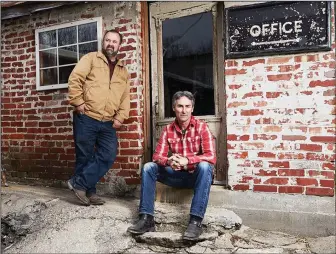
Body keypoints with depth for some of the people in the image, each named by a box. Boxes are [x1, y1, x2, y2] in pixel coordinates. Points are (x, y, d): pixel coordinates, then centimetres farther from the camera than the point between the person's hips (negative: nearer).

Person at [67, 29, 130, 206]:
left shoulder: (123, 71, 17)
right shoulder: (91, 58, 3)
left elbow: (125, 97, 15)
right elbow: (74, 79, -7)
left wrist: (120, 118, 3)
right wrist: (78, 103, -13)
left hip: (107, 123, 5)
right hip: (86, 118, -4)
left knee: (108, 156, -1)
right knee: (85, 157, 3)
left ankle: (78, 183, 10)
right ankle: (89, 191, 18)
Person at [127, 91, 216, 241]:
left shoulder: (201, 127, -9)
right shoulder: (168, 130, 1)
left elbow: (211, 157, -19)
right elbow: (157, 156, -5)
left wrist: (187, 160, -35)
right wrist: (169, 161, -30)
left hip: (196, 175, -3)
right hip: (177, 175, 4)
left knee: (205, 166, -35)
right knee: (148, 167, -15)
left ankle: (196, 221, -35)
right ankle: (146, 219, -18)